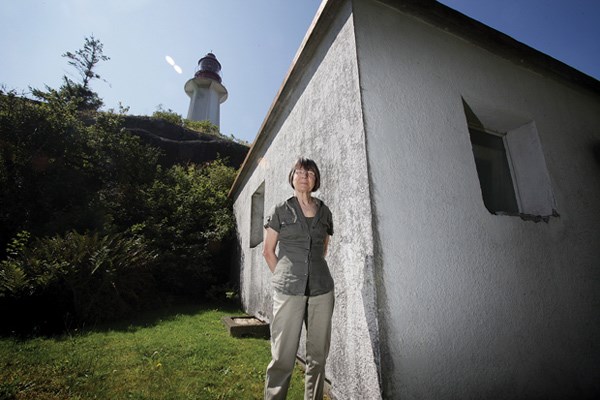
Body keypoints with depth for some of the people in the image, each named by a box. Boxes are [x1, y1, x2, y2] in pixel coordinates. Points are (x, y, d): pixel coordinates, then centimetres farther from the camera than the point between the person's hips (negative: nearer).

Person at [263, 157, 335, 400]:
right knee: (283, 357, 2)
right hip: (288, 291, -3)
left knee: (318, 355, 12)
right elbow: (268, 251, 6)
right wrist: (283, 277, 4)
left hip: (322, 290, 3)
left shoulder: (324, 212, 9)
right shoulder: (280, 211, 2)